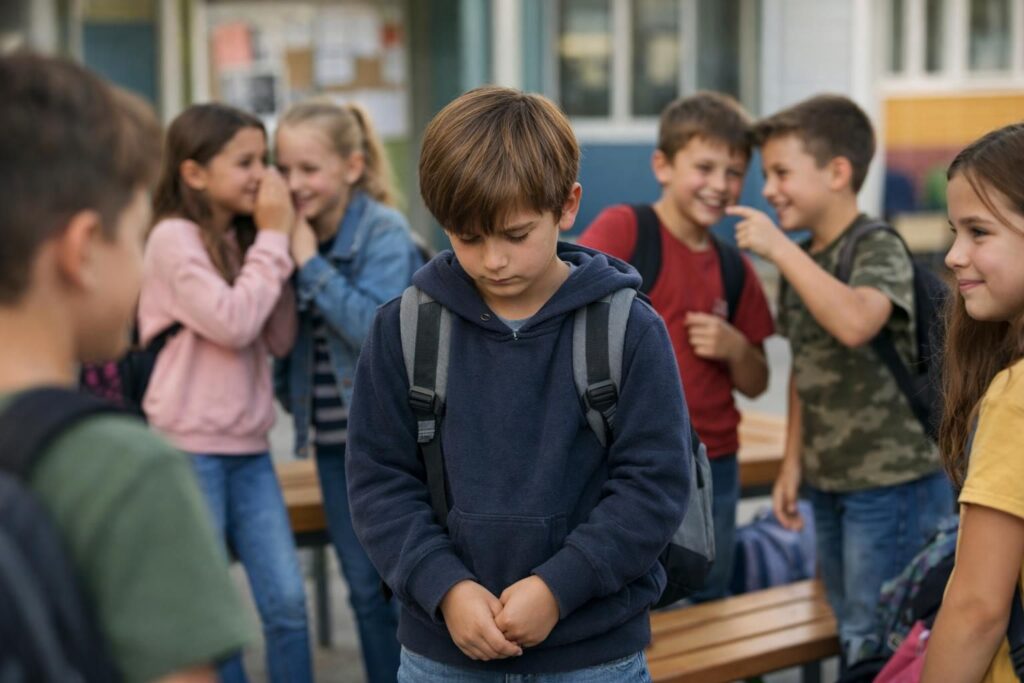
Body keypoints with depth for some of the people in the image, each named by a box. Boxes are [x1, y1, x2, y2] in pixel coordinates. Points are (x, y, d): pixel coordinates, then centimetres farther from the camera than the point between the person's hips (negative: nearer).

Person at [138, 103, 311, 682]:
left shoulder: (244, 240, 10)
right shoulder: (175, 238, -10)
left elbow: (281, 340, 5)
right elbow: (231, 324, -20)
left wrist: (282, 244, -2)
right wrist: (273, 239, -12)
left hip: (248, 446, 6)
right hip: (191, 449, -6)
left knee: (288, 601, 1)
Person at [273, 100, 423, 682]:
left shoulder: (385, 232, -14)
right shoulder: (297, 233, 3)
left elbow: (374, 326, -25)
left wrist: (310, 263, -23)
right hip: (334, 435, 6)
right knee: (366, 586, 12)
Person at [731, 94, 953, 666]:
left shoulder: (881, 249, -15)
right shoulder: (801, 261, 8)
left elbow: (855, 323, -36)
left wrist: (779, 247, -30)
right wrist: (793, 464, 13)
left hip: (893, 485, -8)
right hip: (830, 483, 8)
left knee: (878, 643, -1)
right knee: (850, 635, 18)